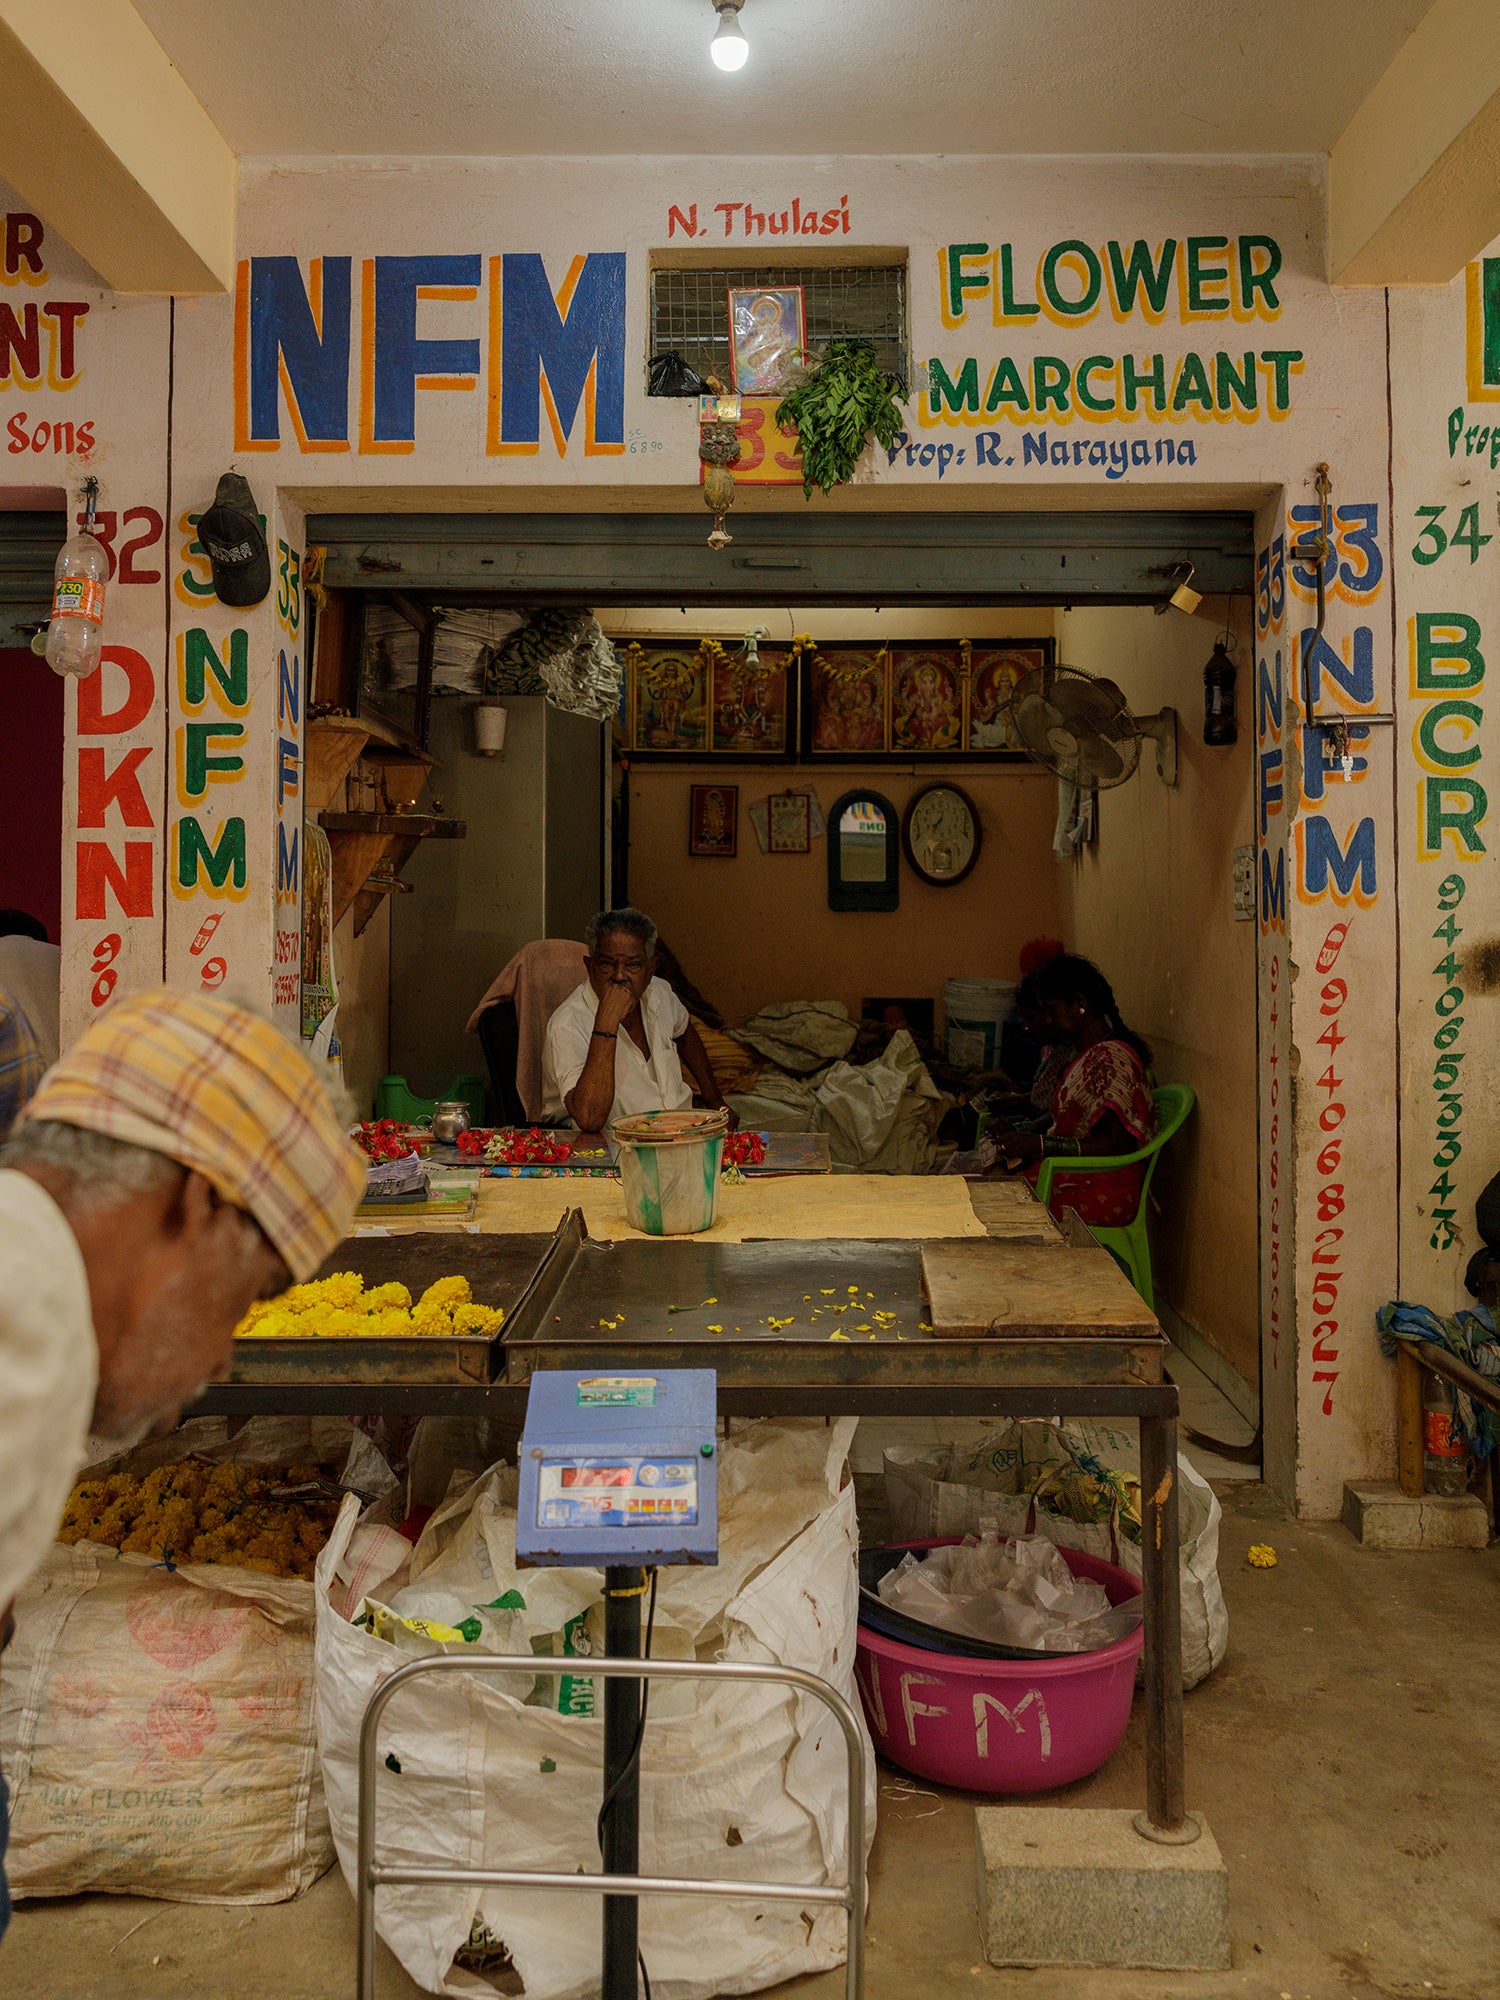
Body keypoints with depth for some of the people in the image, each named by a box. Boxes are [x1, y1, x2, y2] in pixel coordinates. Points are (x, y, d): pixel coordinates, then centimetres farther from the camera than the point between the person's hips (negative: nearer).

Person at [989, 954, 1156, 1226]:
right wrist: (1021, 1133, 3)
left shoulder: (1111, 1058, -16)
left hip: (1101, 1191, -10)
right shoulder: (1087, 1053, 15)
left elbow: (1119, 1146, -23)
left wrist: (1039, 1144, -22)